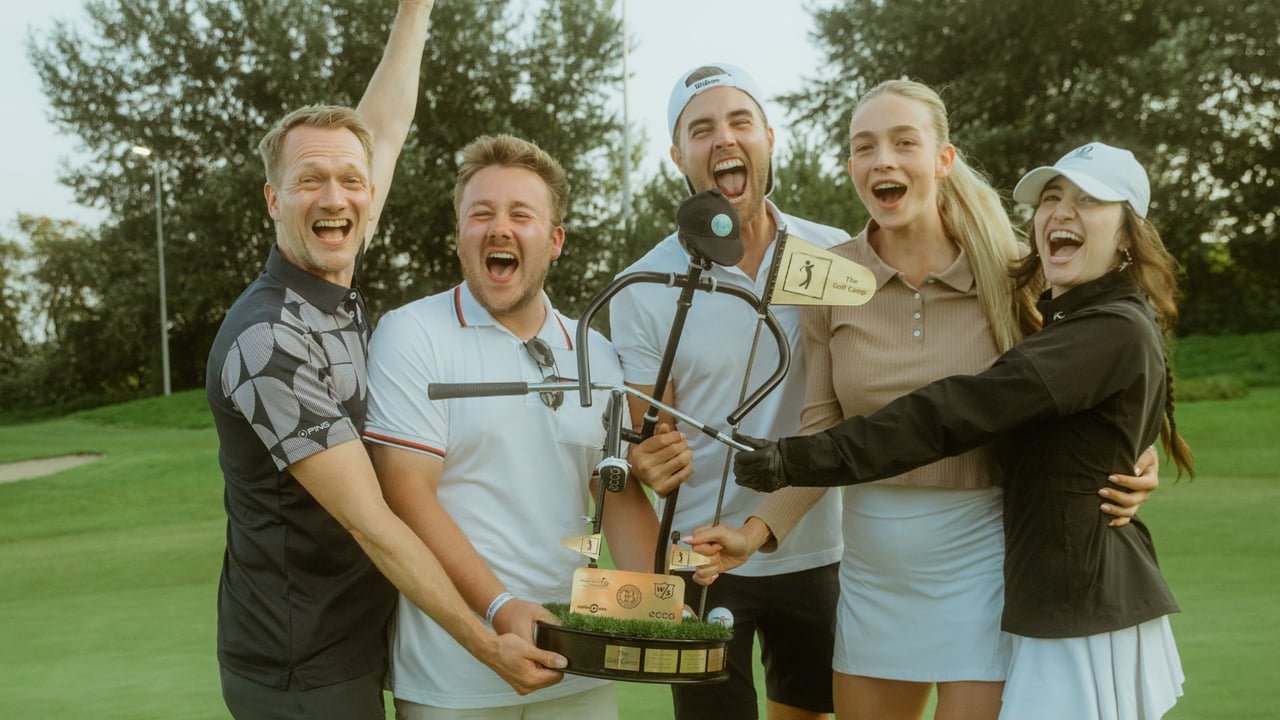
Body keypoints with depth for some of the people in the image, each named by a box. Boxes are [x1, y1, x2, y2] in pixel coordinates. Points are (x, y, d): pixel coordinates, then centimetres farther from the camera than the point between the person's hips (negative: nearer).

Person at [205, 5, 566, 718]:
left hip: (353, 648, 8)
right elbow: (370, 522, -22)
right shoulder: (269, 343, -22)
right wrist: (489, 644, -20)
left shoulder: (338, 286, 1)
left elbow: (385, 131, 12)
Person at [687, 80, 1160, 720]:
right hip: (871, 564, 3)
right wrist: (761, 529, -13)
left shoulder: (1005, 271, -7)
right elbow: (822, 435, -1)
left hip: (979, 554, -2)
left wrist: (1124, 477, -14)